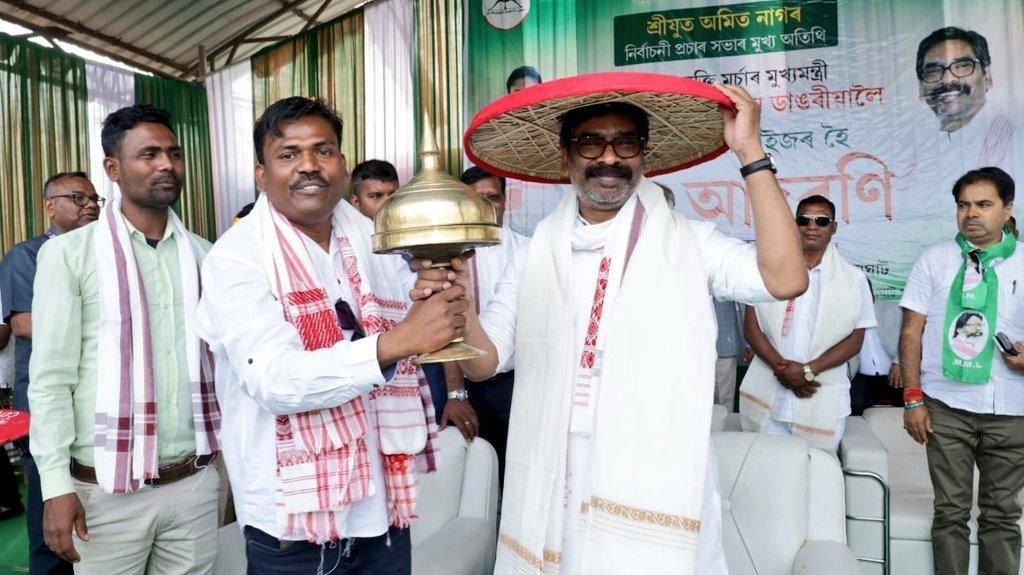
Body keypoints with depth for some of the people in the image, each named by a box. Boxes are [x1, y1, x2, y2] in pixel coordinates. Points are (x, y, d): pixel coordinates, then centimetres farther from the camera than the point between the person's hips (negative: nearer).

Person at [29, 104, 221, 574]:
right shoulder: (69, 253, -5)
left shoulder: (203, 254, 5)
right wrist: (56, 484, -8)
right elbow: (50, 378, -5)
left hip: (196, 482, 3)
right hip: (108, 489, -3)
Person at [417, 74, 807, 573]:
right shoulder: (537, 253, 6)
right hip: (552, 491, 3)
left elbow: (784, 278, -19)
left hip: (654, 494, -2)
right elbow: (485, 360, 4)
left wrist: (749, 153, -15)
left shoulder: (689, 243, -3)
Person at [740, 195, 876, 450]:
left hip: (821, 401, 0)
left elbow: (855, 340, 1)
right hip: (766, 398, 1)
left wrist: (808, 370, -12)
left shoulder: (853, 279, 3)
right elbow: (751, 326, 2)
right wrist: (781, 367, -12)